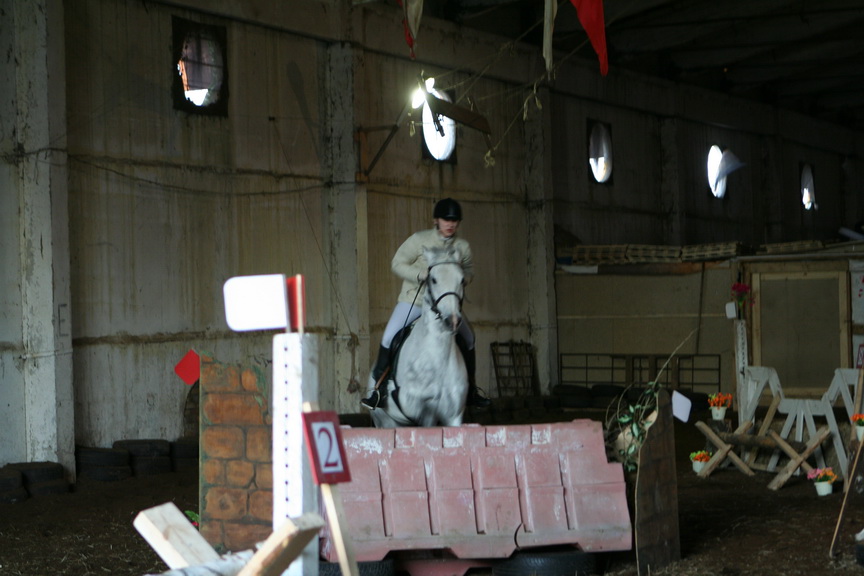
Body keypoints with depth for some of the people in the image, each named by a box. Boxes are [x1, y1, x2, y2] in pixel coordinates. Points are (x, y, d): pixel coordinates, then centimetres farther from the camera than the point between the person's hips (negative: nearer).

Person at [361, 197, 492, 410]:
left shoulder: (463, 247, -2)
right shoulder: (419, 239, -11)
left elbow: (469, 272, 10)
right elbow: (397, 264, -8)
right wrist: (423, 274, -23)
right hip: (414, 298, -3)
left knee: (468, 340, 3)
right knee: (389, 337, -16)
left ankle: (471, 390, 19)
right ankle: (379, 388, -6)